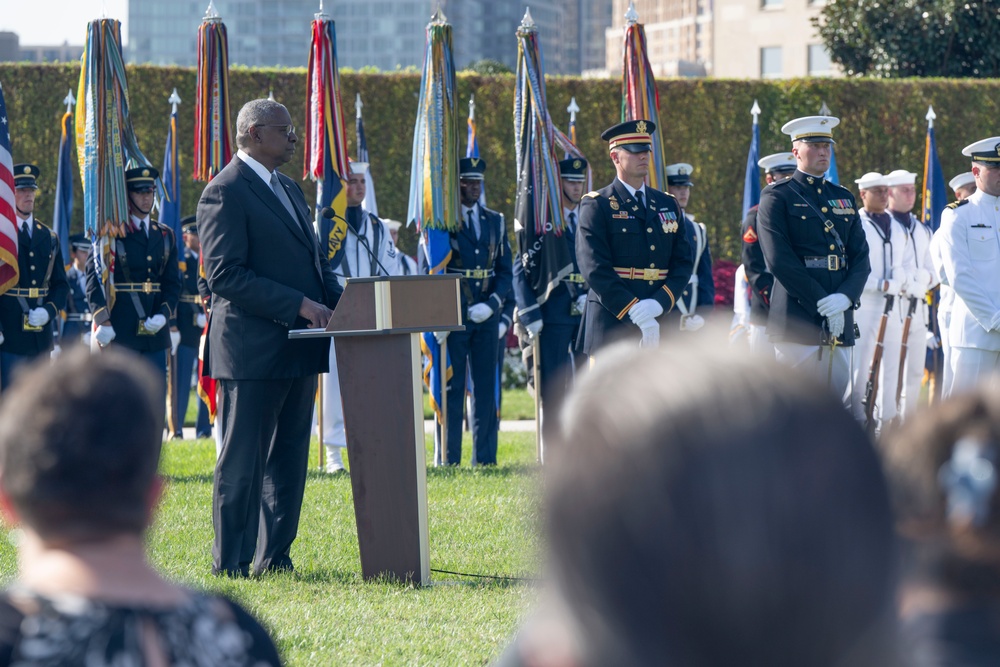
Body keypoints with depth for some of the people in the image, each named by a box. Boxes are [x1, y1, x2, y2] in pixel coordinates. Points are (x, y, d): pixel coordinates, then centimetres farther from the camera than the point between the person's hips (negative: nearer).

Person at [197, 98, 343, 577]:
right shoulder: (225, 193, -11)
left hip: (298, 349, 9)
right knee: (242, 461, -3)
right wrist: (299, 304, -21)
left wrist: (340, 301, 5)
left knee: (289, 460, 11)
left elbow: (312, 262, 24)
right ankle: (230, 563, 2)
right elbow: (225, 275, -18)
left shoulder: (288, 190, 18)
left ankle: (274, 556, 18)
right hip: (253, 352, -9)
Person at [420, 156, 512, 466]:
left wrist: (493, 304, -7)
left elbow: (505, 271, 11)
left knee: (486, 389, 5)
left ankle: (486, 458, 9)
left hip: (486, 316, 4)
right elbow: (426, 273, -2)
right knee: (452, 389, -1)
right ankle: (450, 460, 1)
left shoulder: (495, 222, 13)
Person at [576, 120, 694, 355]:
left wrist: (659, 303, -10)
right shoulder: (597, 205, 0)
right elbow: (595, 269, -11)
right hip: (612, 330, -5)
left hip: (661, 328, 5)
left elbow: (684, 262, 10)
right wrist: (635, 315, -18)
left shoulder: (668, 205, 17)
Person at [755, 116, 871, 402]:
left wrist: (845, 298, -9)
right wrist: (822, 304, -14)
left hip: (840, 322, 6)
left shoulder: (844, 198, 19)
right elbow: (779, 260, -10)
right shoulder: (777, 197, 0)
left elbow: (861, 257, 11)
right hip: (796, 324, -6)